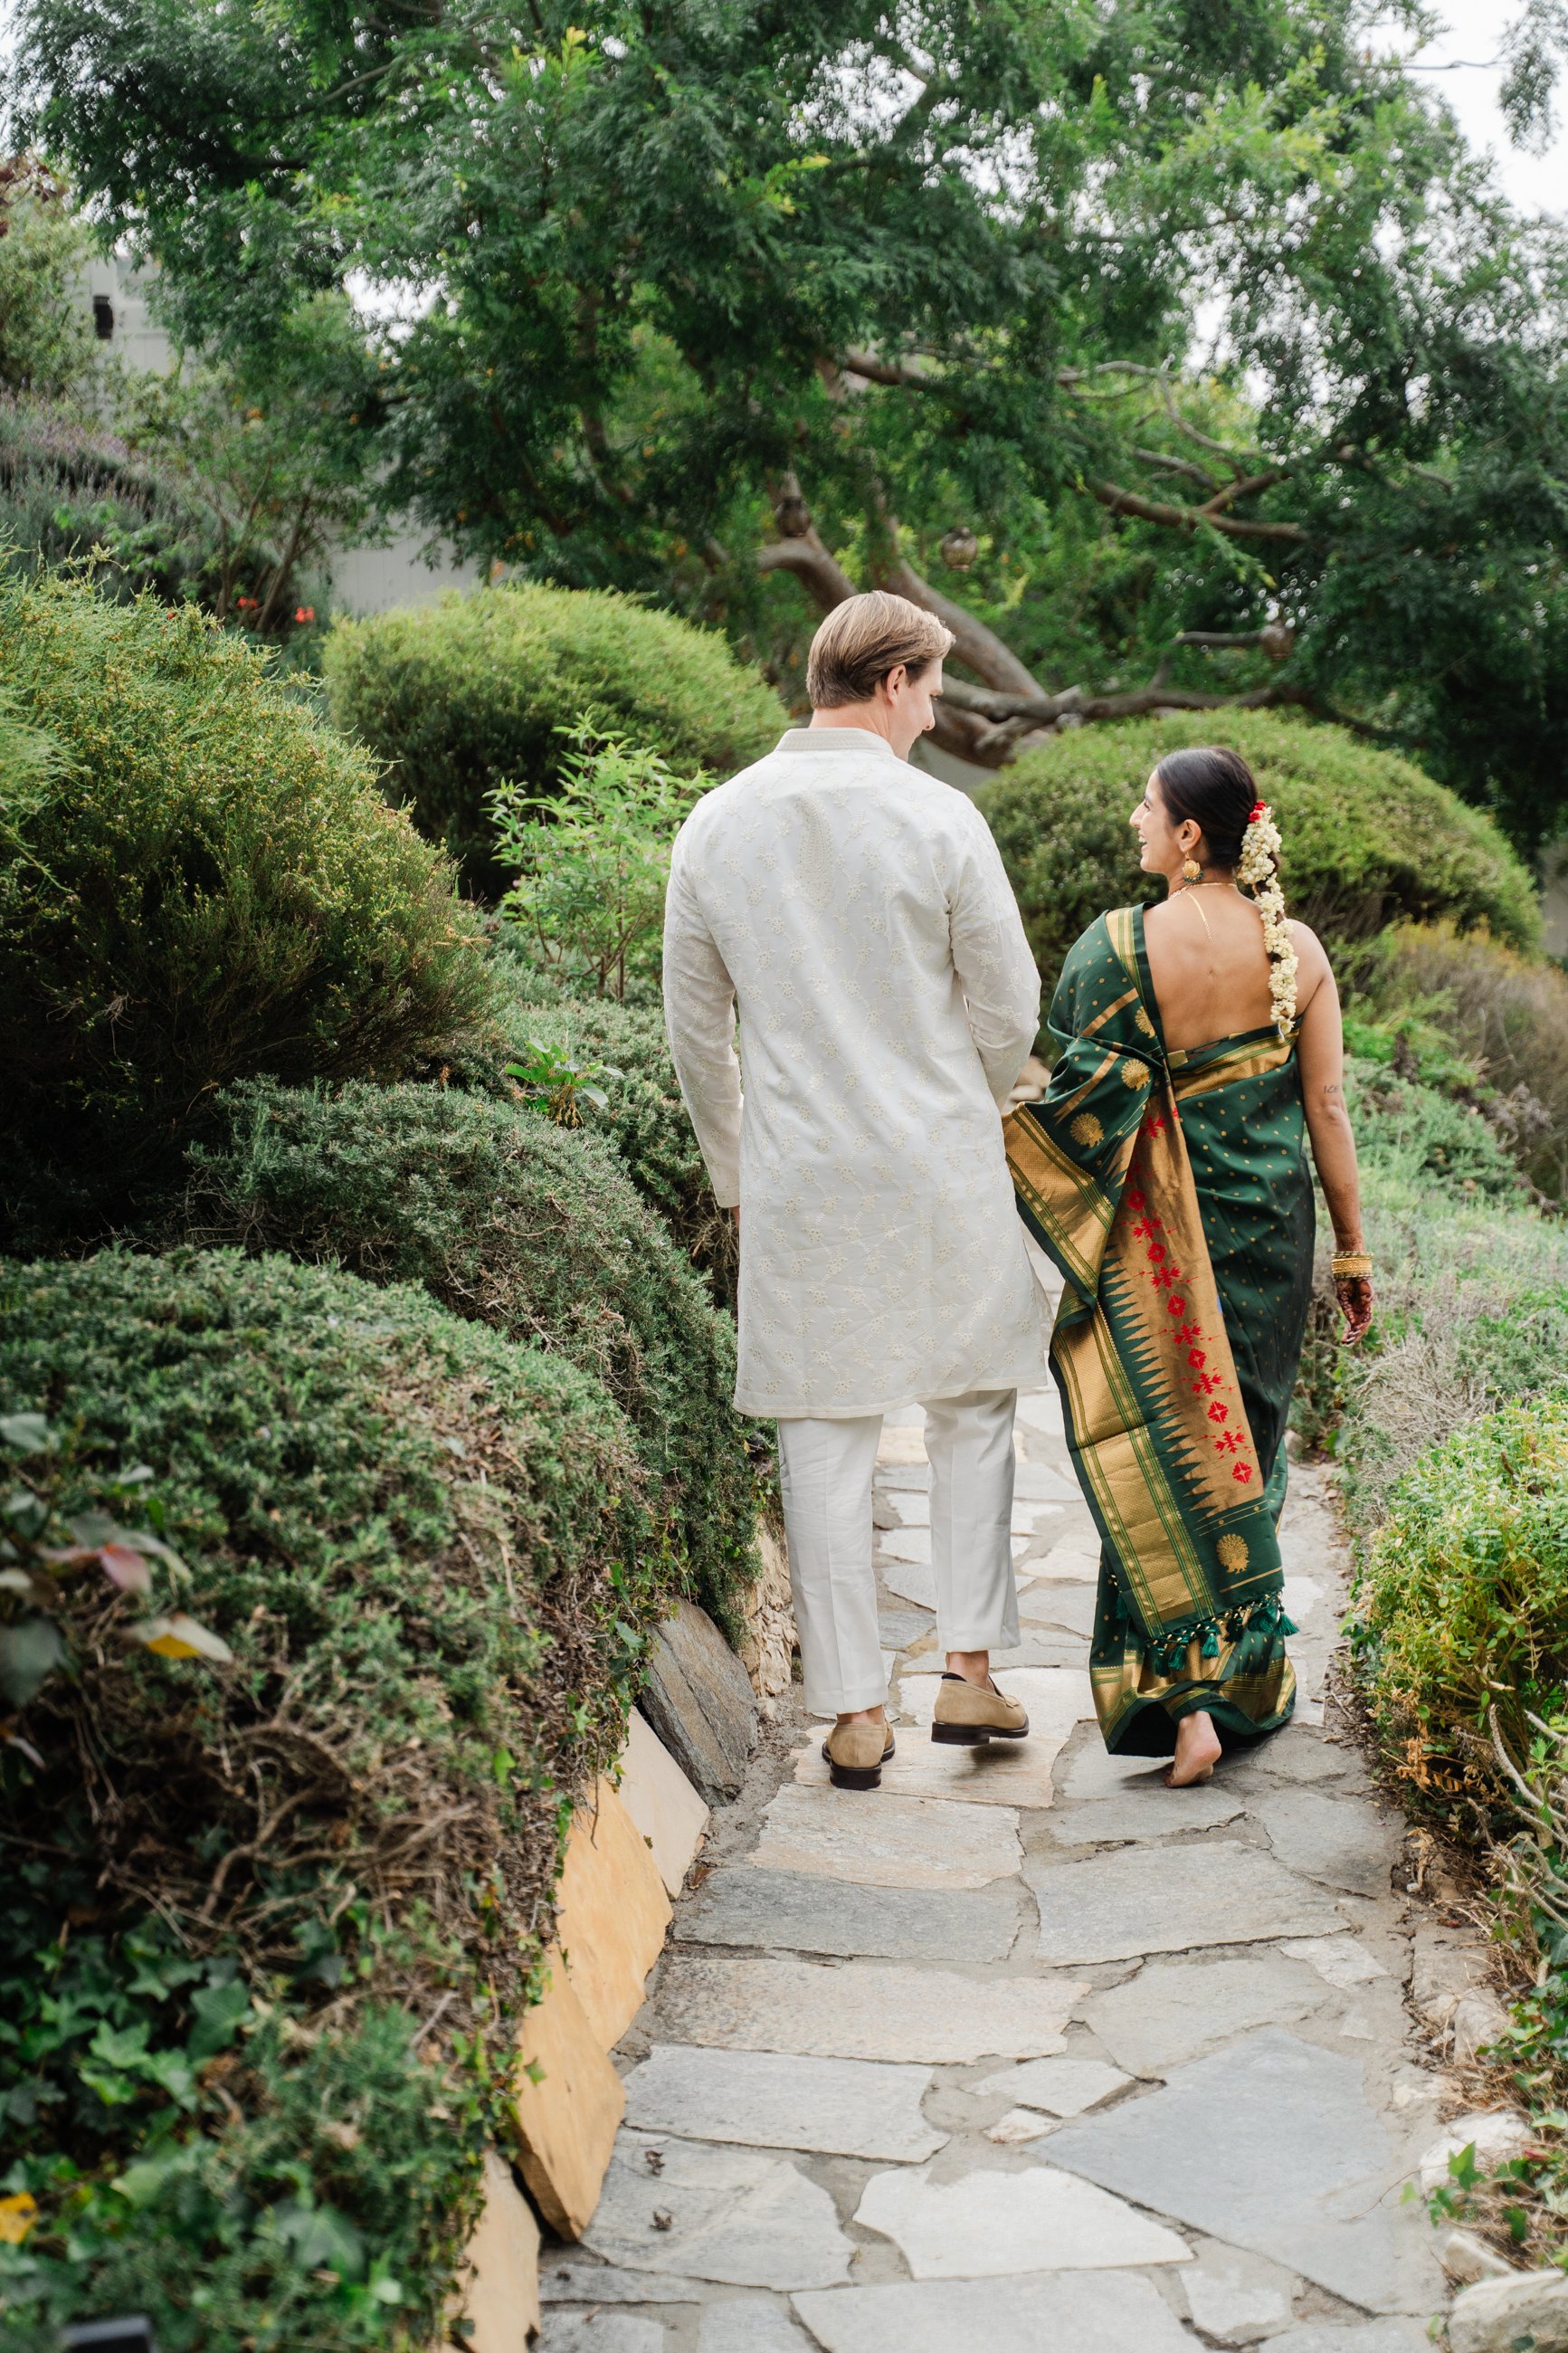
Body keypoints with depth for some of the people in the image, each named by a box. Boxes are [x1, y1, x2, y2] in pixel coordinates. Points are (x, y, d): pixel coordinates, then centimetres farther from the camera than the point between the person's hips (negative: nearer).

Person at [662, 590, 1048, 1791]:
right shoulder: (938, 818, -8)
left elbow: (695, 1026, 9)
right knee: (973, 1406, 15)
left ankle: (855, 1713, 10)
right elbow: (1010, 1008, -3)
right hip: (942, 1169, -2)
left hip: (797, 1177, 2)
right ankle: (969, 1669, 14)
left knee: (825, 1435, 6)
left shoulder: (717, 823, 3)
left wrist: (734, 1169, 21)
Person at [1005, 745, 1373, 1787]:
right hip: (1271, 1226, 3)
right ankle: (1250, 1677, 27)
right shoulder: (1297, 947, -2)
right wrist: (1354, 1247, 6)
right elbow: (1327, 1104, -1)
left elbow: (1088, 1101, -12)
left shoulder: (1120, 947, -13)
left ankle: (1183, 1695, -5)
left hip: (1159, 1237, -3)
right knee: (1246, 1438, 17)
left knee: (1158, 1453, 4)